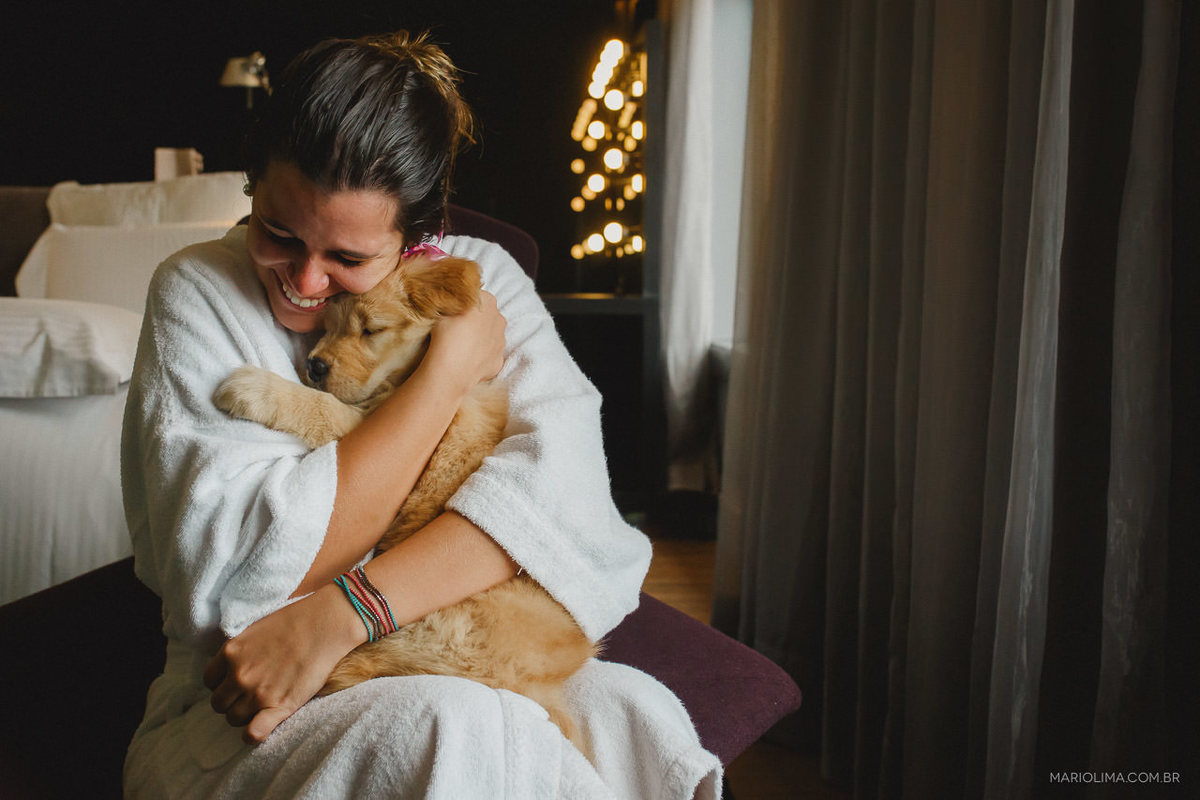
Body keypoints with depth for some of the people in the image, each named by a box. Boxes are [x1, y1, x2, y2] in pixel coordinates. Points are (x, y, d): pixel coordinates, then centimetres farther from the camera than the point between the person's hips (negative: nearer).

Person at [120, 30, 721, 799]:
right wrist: (450, 368, -15)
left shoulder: (481, 276, 3)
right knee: (462, 731, -36)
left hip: (469, 672, 3)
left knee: (635, 711, -28)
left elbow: (562, 474, -15)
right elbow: (235, 575, -18)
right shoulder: (199, 292, -4)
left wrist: (337, 616, -25)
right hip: (241, 726, -3)